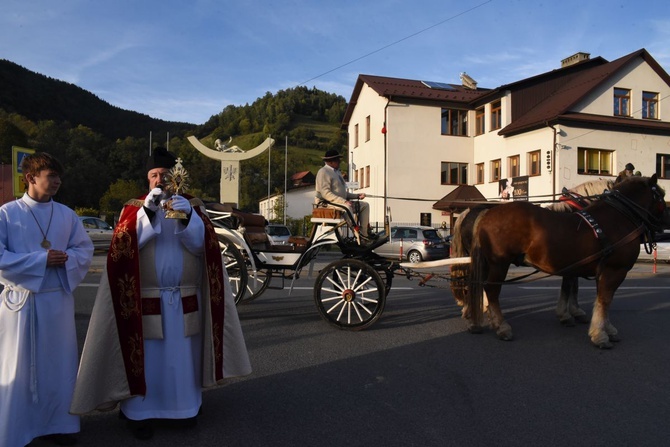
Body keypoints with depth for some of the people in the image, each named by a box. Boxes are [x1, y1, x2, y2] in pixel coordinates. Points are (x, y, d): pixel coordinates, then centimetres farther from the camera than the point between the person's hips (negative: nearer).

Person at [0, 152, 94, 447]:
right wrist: (42, 260, -18)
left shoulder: (66, 214, 4)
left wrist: (66, 258, -15)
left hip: (58, 300, 4)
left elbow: (85, 250, 5)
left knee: (59, 364, 13)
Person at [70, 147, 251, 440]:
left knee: (182, 355, 9)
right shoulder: (134, 208, 4)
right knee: (145, 356, 2)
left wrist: (188, 216, -27)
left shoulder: (192, 205, 6)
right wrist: (147, 211, -24)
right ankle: (139, 411, 17)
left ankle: (182, 407, 25)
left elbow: (200, 244, -9)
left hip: (185, 300, 1)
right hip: (145, 300, -1)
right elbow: (124, 245, -12)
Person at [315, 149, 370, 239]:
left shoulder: (337, 172, 22)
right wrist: (344, 201, -28)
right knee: (347, 207, -37)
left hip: (341, 202, 10)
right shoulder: (323, 172, -9)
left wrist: (357, 196, 6)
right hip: (327, 204, -10)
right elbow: (326, 194, -21)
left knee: (365, 205, 0)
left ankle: (364, 233, -9)